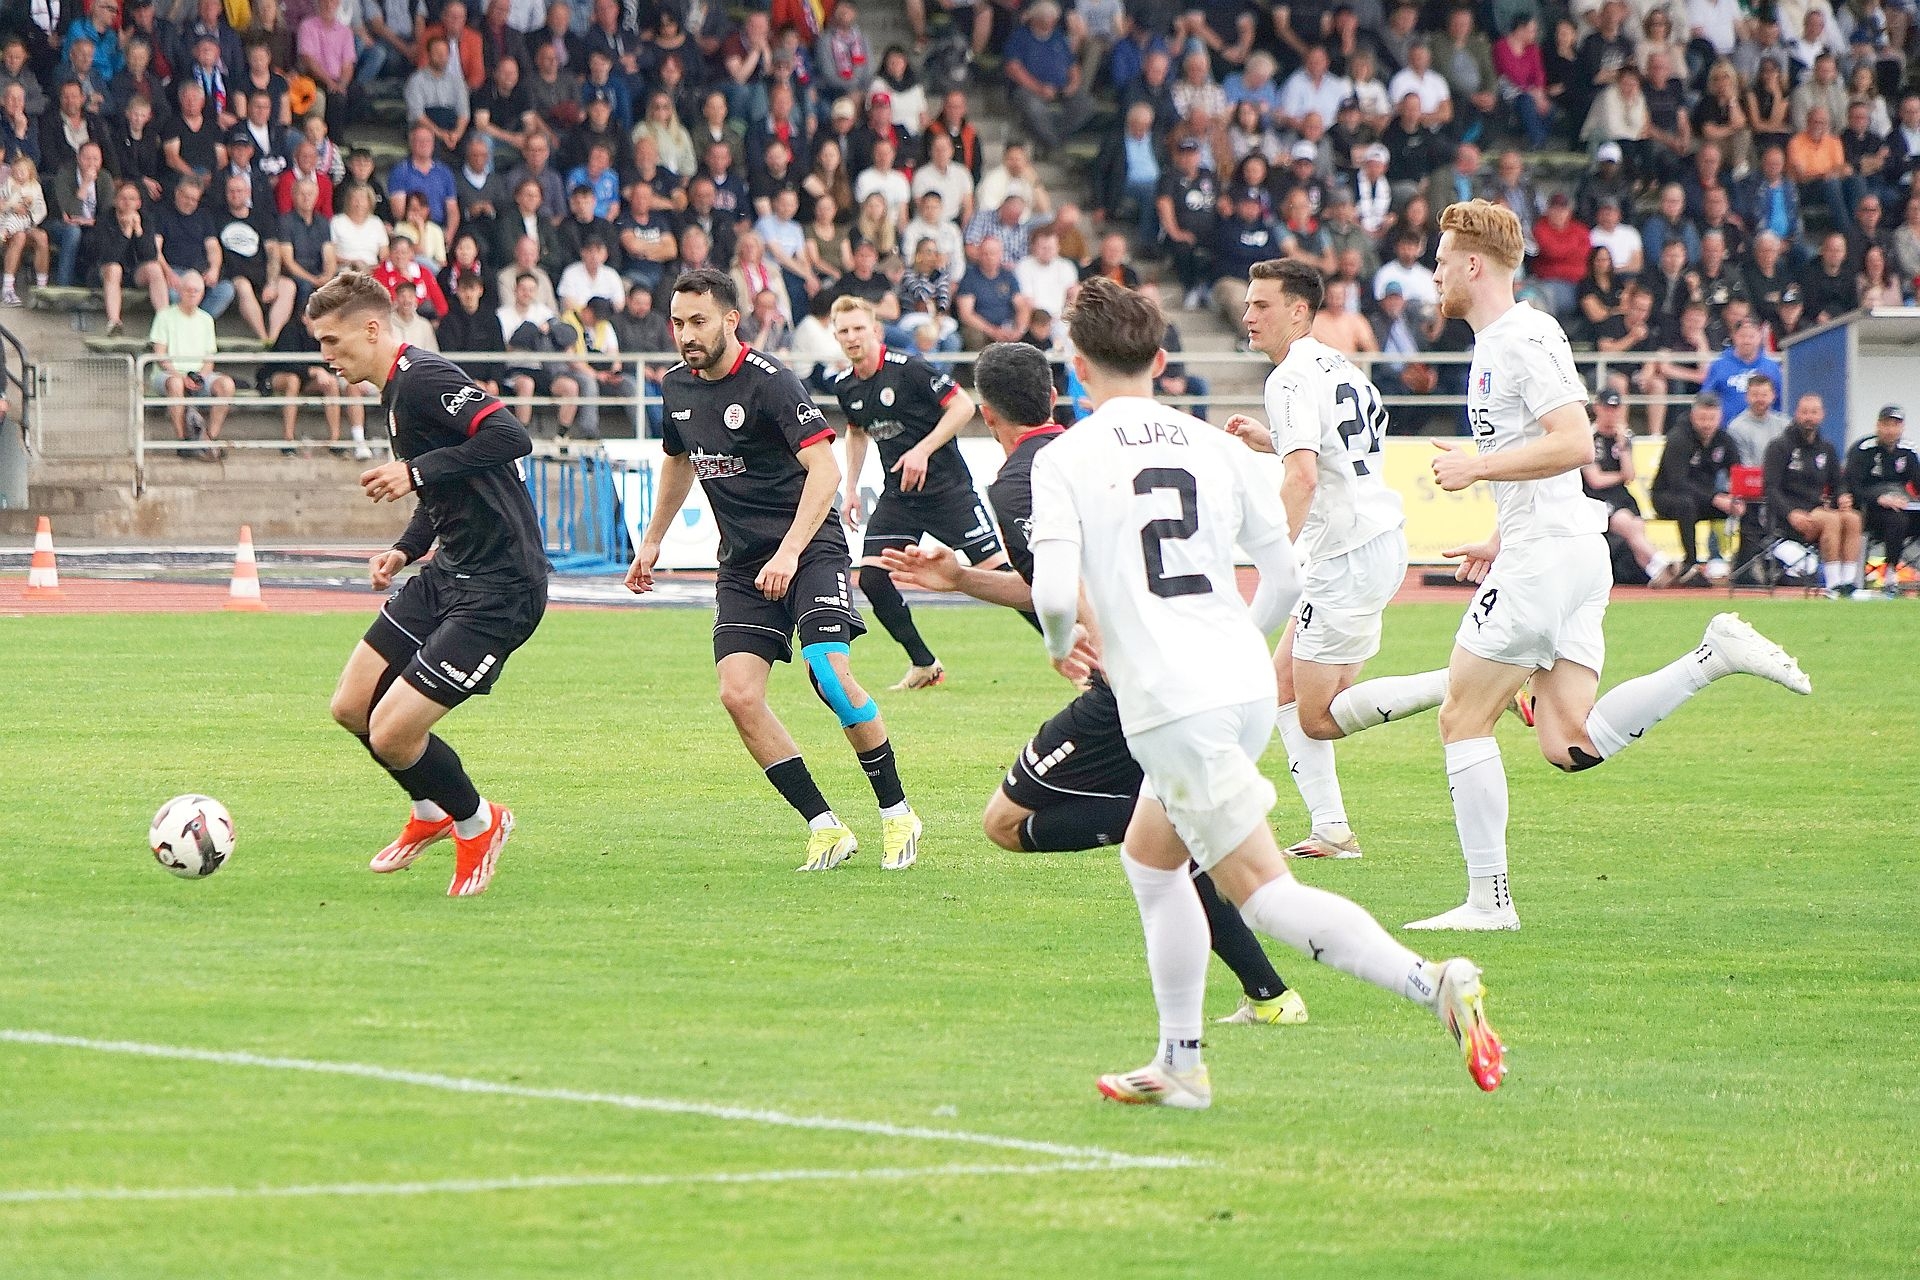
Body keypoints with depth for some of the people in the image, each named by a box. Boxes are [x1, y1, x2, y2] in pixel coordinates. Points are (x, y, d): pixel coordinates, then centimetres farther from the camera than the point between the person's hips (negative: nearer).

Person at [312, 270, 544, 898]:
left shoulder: (424, 377, -17)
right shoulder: (396, 391, 15)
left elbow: (511, 436, -30)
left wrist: (417, 471, -27)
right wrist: (406, 548, 12)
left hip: (500, 590, -10)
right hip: (448, 573, 10)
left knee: (391, 733, -11)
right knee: (352, 708, 11)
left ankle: (477, 824, 16)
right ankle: (432, 812, 34)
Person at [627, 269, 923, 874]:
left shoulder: (769, 381, -15)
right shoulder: (677, 386, 7)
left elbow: (825, 471, -22)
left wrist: (789, 552, -30)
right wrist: (652, 541, 31)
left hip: (810, 550, -6)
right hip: (742, 567, 6)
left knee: (829, 673, -23)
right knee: (738, 694, -13)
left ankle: (897, 813, -5)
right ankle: (825, 827, -4)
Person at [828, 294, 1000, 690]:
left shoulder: (908, 368, -16)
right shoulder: (844, 385, 3)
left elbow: (963, 406, -14)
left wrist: (923, 451, -21)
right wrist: (851, 489, 17)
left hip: (947, 487, -6)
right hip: (897, 495, 6)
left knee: (997, 572, -9)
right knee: (871, 578, -8)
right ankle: (924, 665, 6)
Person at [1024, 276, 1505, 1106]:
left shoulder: (1065, 459, -3)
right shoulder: (1211, 446, 13)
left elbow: (1054, 592, -14)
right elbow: (1288, 574, 15)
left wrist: (1063, 645, 9)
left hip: (1170, 704, -7)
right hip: (1247, 685, 7)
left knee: (1264, 894, -10)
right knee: (1149, 857, 25)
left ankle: (1431, 985, -29)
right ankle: (1179, 1066, 24)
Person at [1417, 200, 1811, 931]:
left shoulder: (1523, 340, -12)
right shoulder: (1495, 346, 20)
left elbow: (1574, 443, -22)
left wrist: (1477, 468, -18)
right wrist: (1500, 543, 25)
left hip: (1548, 556, -10)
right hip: (1570, 553, 10)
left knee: (1462, 720, -4)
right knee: (1570, 747, 2)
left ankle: (1488, 899, -2)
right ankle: (1716, 656, 1)